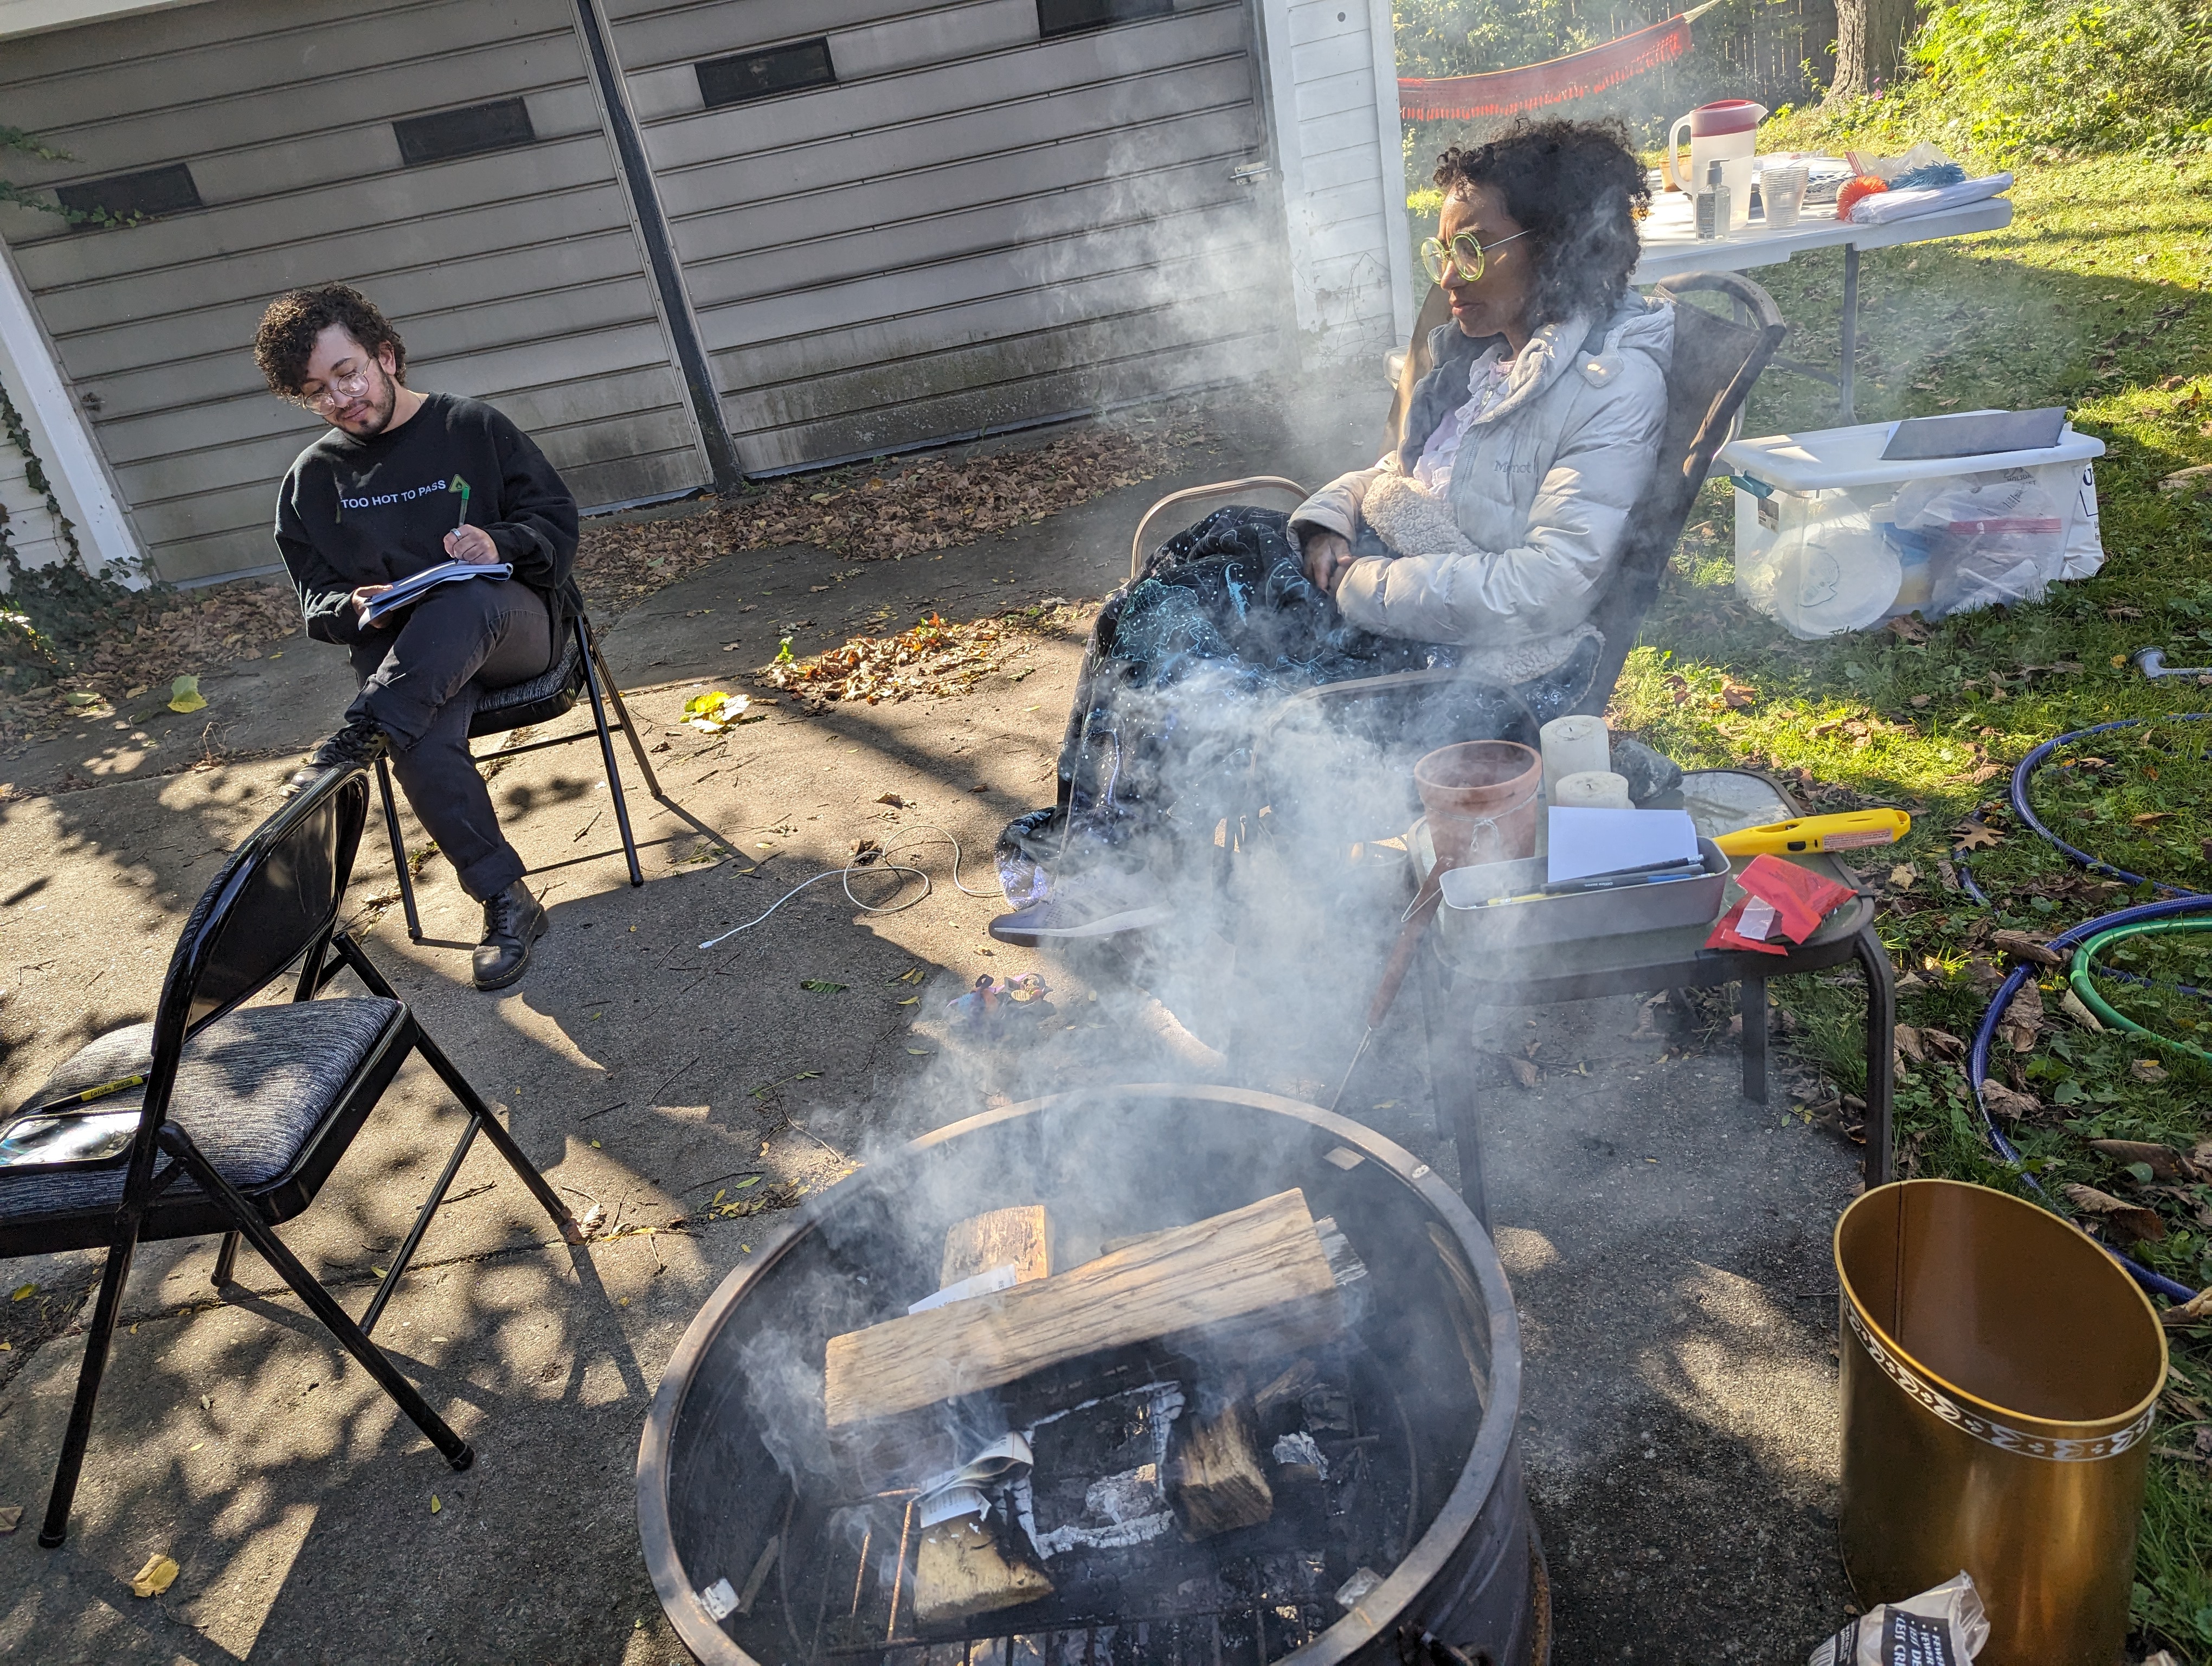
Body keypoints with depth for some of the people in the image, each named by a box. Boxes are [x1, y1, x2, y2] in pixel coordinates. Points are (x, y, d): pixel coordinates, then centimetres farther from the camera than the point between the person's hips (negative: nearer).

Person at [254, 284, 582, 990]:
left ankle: (357, 737, -41)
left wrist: (500, 546, -18)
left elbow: (558, 521, 4)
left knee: (469, 596, -40)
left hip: (514, 625, -1)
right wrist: (356, 609, -11)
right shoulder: (312, 480, 14)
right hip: (399, 652, 2)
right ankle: (506, 903, -25)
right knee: (421, 746, -33)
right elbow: (316, 597, 14)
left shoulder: (472, 426, 7)